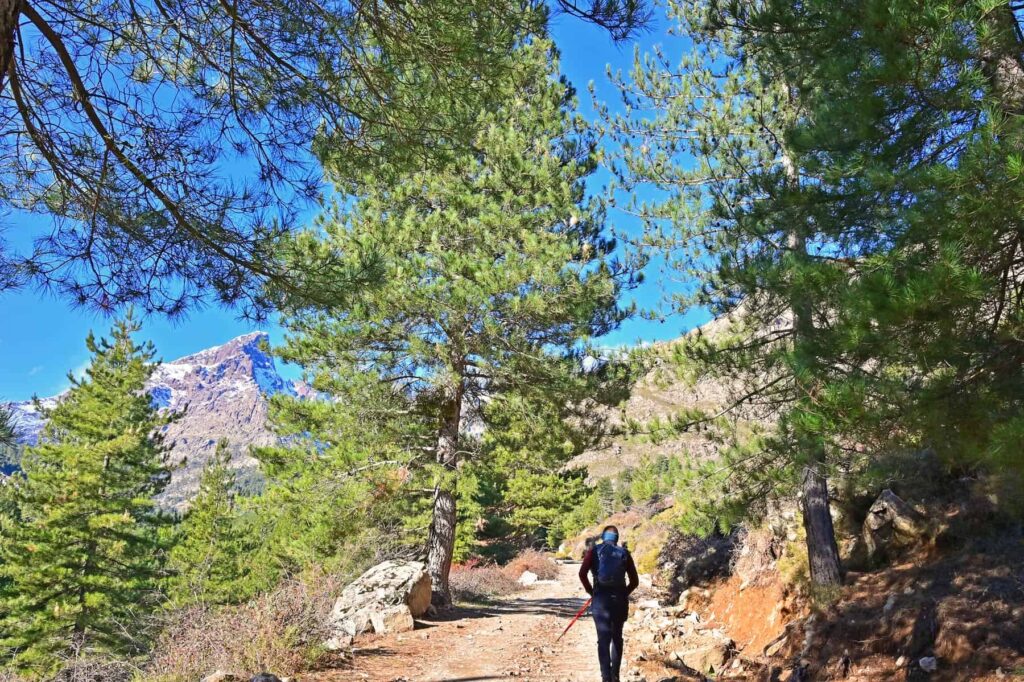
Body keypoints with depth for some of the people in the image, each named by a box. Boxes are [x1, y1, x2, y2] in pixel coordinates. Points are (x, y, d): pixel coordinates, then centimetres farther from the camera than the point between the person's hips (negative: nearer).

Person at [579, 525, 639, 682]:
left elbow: (582, 573, -9)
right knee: (617, 638, 18)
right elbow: (635, 581, 4)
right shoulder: (624, 553, 7)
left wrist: (591, 592, 4)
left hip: (600, 599, -2)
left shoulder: (594, 551, 4)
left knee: (603, 639, 1)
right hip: (620, 599, 2)